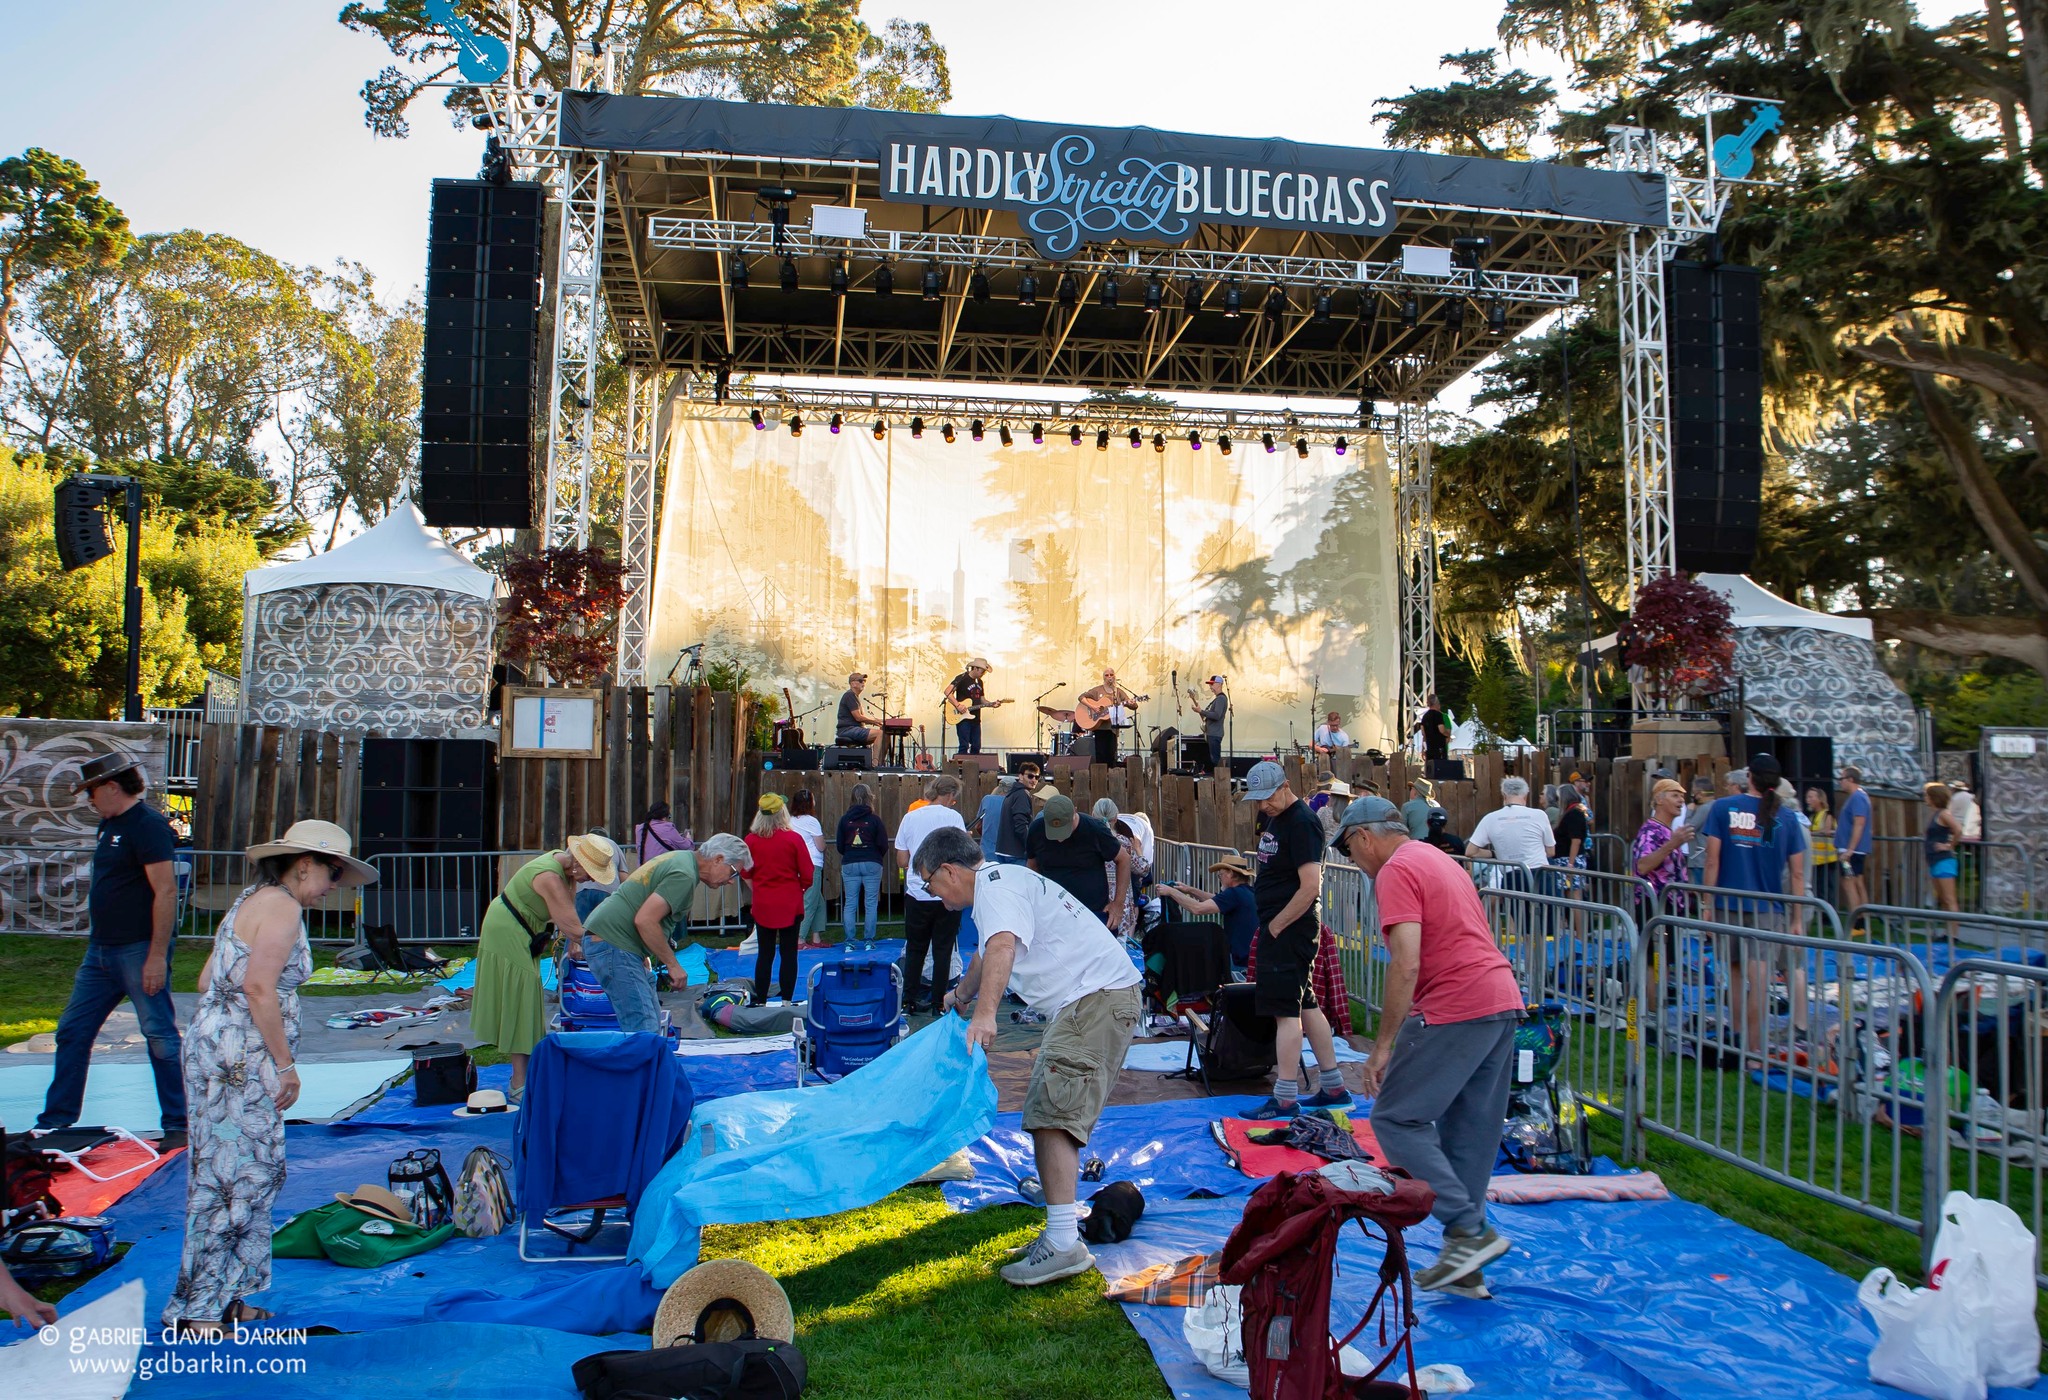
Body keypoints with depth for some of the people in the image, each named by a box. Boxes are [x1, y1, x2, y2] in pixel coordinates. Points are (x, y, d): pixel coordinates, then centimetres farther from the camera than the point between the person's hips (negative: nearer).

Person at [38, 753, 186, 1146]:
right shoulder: (108, 824, 14)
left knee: (160, 1037, -2)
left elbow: (166, 891, -21)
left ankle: (178, 1126, 6)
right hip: (101, 951, 10)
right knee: (72, 1032, 13)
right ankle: (55, 1120, 24)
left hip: (140, 951, -10)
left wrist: (157, 956, -23)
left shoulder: (147, 824, -16)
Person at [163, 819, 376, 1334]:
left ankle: (220, 1296, 22)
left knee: (227, 1175, 14)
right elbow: (258, 987, -22)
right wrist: (286, 1064, -17)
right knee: (235, 1178, -5)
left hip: (219, 1052, 10)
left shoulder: (254, 900, 18)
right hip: (239, 1060, -10)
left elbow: (207, 980, 19)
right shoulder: (282, 907, -12)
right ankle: (198, 1309, 1)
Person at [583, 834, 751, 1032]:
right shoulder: (684, 875, -16)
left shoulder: (681, 858, 17)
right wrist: (672, 964, -14)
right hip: (613, 943, -11)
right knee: (644, 1031, -14)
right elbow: (645, 920, -23)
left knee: (653, 1021, 11)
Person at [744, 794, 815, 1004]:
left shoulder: (751, 840, -5)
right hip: (790, 905, -2)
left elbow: (746, 875, 7)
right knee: (789, 954, 6)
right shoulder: (793, 839, -11)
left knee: (764, 954, 11)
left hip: (762, 906, 2)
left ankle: (760, 1001, 14)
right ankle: (787, 1001, 8)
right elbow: (808, 875, -6)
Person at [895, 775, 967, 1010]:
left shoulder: (910, 817, 4)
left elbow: (901, 861, 5)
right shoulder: (952, 817, -6)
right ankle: (938, 1002, 7)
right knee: (943, 950, 5)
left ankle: (910, 1000, 16)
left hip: (916, 894, 3)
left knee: (914, 949, 14)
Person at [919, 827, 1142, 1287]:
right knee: (1049, 1110, 17)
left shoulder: (995, 887, -10)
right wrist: (960, 996, 61)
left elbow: (1002, 947, -33)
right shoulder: (1001, 882, 23)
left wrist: (984, 1013, -46)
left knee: (1051, 1113, -17)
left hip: (1097, 998, -11)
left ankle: (1063, 1245, -20)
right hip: (1093, 1001, 11)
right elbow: (989, 955, 44)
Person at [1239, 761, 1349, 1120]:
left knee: (1286, 1011, -7)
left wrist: (1276, 926, -15)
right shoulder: (1275, 818, 14)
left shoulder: (1302, 823, -16)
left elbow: (1310, 887, -23)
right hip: (1277, 928, 10)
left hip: (1290, 929, -10)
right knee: (1306, 1006, 15)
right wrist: (1270, 926, 13)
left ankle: (1285, 1099, -2)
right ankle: (1334, 1087, 23)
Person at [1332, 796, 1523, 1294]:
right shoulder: (1440, 860, 22)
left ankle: (1470, 1231, -5)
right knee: (1470, 1134, 12)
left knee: (1396, 1119, -1)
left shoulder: (1396, 871, -8)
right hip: (1502, 998, 10)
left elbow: (1406, 964, -18)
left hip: (1455, 1009, -10)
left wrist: (1383, 1045, -15)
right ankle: (1465, 1264, 17)